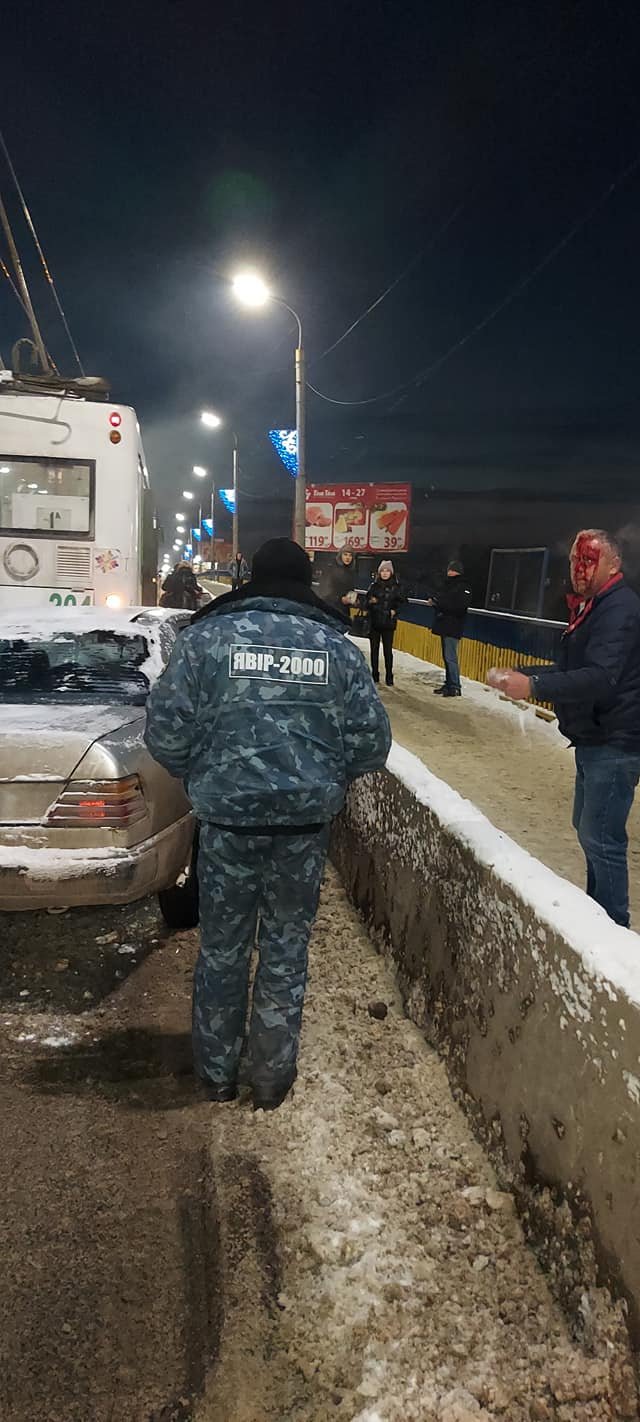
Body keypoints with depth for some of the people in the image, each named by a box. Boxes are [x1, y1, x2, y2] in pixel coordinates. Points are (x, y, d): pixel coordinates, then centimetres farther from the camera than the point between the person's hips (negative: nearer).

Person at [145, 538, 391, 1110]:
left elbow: (166, 729, -8)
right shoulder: (337, 647, 0)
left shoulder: (208, 635, -4)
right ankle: (272, 1077, 26)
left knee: (222, 949, 15)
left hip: (227, 823, 0)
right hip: (305, 826, 1)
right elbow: (371, 742, -2)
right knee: (286, 952, 14)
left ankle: (217, 1072, 29)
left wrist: (202, 779, 11)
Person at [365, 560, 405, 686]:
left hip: (388, 624, -2)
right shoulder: (374, 586, 5)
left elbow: (402, 602, 8)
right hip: (374, 622, 2)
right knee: (374, 649, 5)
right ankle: (375, 675, 15)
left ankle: (389, 676, 5)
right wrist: (370, 602, -15)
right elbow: (366, 603, 6)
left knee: (388, 650, -2)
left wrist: (395, 610, -8)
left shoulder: (396, 587, 2)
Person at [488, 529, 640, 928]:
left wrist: (534, 686, -37)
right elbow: (569, 670, 18)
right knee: (588, 828, 20)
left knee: (600, 837, -8)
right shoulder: (593, 608, 16)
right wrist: (518, 674, 6)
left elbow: (601, 678, -31)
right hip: (594, 740, 11)